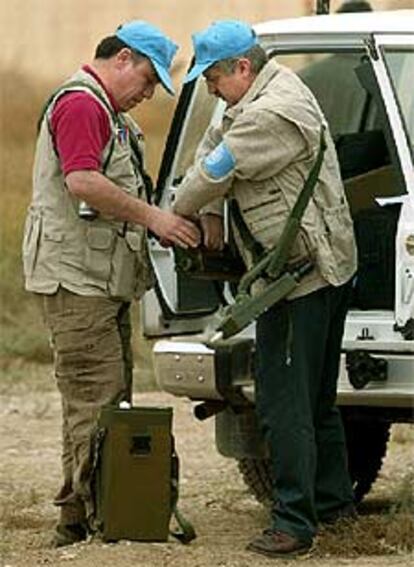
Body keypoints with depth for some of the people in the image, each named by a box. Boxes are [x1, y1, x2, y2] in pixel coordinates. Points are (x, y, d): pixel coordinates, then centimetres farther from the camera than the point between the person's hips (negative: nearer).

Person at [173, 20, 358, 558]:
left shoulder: (270, 117, -22)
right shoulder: (267, 91, 13)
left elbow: (212, 172, -15)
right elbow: (213, 148, 22)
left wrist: (177, 216, 2)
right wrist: (211, 211, 10)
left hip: (300, 274, -11)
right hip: (327, 268, 11)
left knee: (285, 402, -12)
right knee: (316, 396, 20)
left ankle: (294, 522, -14)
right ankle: (333, 498, 31)